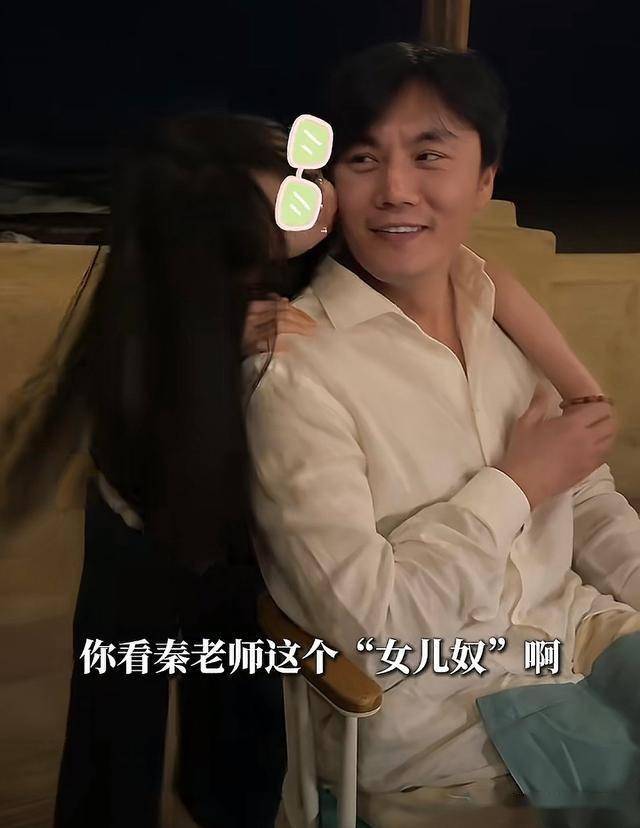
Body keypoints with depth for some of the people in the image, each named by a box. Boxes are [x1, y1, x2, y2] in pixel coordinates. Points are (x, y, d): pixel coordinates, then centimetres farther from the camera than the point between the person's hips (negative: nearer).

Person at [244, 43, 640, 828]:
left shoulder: (503, 310, 5)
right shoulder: (294, 365, -16)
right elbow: (369, 627, -19)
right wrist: (514, 484, -12)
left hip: (576, 628, 7)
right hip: (424, 701, -6)